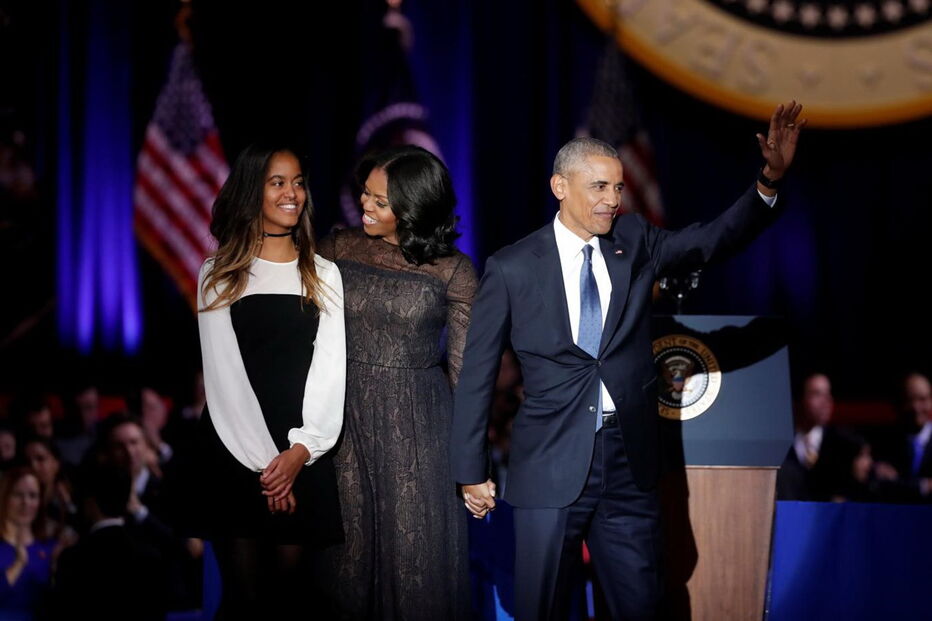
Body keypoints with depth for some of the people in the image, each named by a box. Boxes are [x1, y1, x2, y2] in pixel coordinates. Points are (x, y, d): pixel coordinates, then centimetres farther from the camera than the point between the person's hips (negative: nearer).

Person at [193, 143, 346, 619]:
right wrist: (263, 462, -11)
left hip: (303, 456, 2)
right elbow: (222, 372, -2)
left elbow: (330, 365, 2)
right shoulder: (219, 274, 5)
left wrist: (301, 449, -12)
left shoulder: (323, 275, 11)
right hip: (234, 454, -1)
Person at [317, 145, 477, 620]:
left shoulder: (452, 271, -5)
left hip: (418, 426, -2)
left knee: (417, 556, 4)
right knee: (351, 549, 9)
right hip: (347, 418, 2)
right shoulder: (338, 249, 1)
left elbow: (466, 367, -2)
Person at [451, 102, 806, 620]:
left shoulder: (636, 244, 6)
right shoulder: (513, 268, -3)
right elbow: (477, 375, 0)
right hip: (551, 465, -3)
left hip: (629, 461, 3)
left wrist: (770, 181, -23)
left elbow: (717, 238, -6)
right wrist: (472, 471, 1)